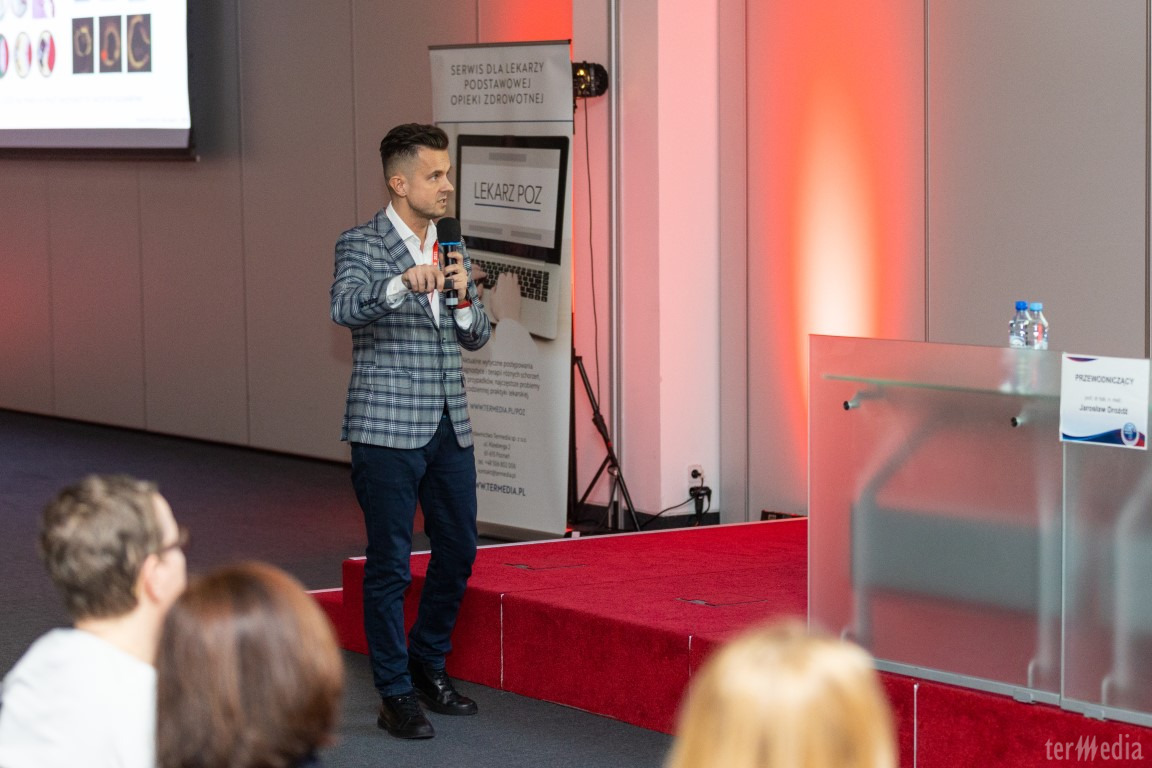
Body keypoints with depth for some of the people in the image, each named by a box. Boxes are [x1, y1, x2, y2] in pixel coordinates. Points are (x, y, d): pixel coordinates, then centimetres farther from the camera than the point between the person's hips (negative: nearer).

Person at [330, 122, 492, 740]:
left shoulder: (451, 249, 13)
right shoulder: (361, 245, -6)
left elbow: (477, 337, 14)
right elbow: (344, 308, -26)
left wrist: (462, 295, -7)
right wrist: (404, 282, -42)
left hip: (449, 427, 7)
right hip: (388, 430, -7)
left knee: (458, 551, 13)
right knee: (389, 564, -1)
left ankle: (429, 666, 32)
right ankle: (396, 696, 7)